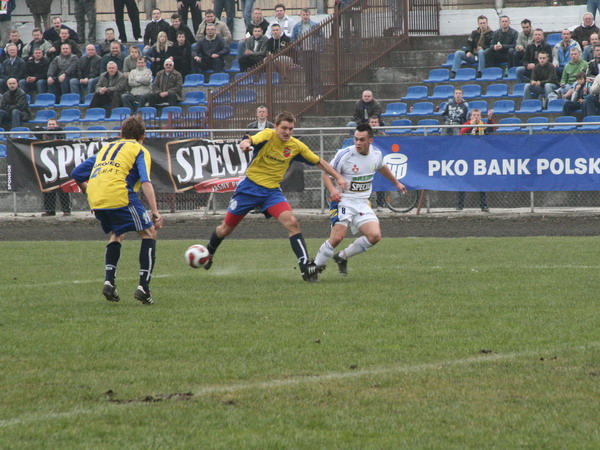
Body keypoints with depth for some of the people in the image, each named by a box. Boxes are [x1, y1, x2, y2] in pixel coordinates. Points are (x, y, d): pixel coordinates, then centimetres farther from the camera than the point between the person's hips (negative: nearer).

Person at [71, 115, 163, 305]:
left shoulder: (107, 148, 30)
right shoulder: (140, 151, 13)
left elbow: (77, 174, 28)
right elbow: (146, 182, -5)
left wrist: (88, 190, 41)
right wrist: (155, 211, -11)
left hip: (95, 200, 6)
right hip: (120, 196, -5)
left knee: (117, 234, 29)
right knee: (149, 233, 9)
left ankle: (109, 281, 11)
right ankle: (143, 287, -1)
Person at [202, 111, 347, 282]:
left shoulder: (296, 146, -3)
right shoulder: (268, 135, -14)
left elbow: (319, 162, 9)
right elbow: (249, 141, -35)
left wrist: (338, 177, 1)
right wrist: (245, 144, -59)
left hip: (272, 191, 2)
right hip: (250, 186, -2)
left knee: (292, 223, -22)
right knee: (225, 229, 9)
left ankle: (306, 267, -21)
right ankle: (209, 253, 41)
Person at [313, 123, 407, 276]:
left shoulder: (376, 154, 2)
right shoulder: (345, 155, -14)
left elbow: (382, 167, 26)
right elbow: (326, 173, -7)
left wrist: (396, 183, 38)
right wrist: (332, 190, -26)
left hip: (362, 203, 5)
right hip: (343, 201, -5)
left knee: (375, 236, -12)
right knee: (337, 237, -22)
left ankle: (342, 257, 8)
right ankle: (316, 266, -3)